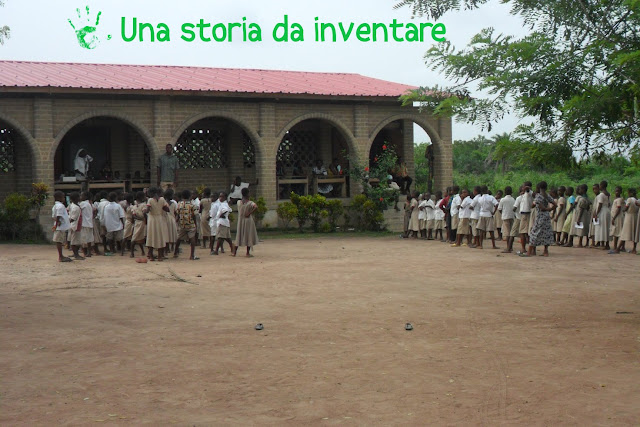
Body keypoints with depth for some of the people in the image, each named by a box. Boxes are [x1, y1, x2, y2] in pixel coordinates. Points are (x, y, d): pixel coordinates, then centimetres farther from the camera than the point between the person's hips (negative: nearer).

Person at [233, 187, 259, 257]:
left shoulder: (239, 202, 0)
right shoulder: (250, 203, -12)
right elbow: (256, 207, -29)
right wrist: (250, 213, -21)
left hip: (240, 221, 4)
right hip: (248, 220, -4)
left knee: (239, 236, 11)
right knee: (249, 236, 5)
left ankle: (234, 252, 11)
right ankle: (248, 252, 4)